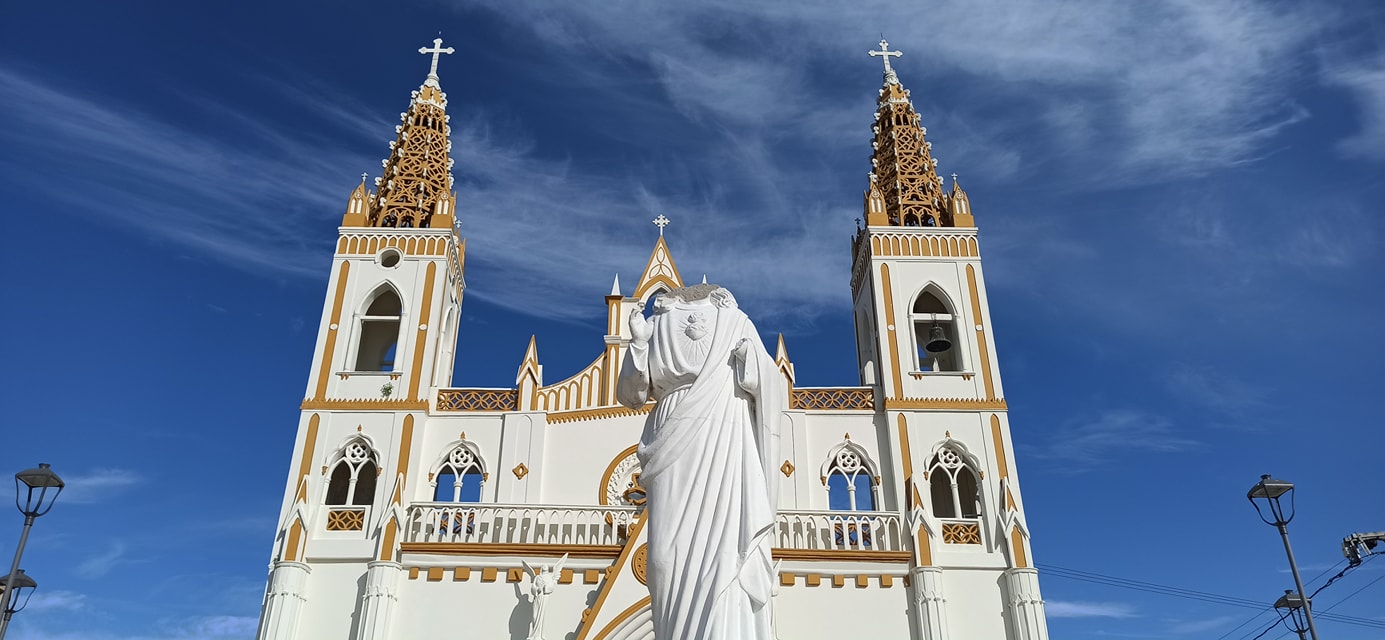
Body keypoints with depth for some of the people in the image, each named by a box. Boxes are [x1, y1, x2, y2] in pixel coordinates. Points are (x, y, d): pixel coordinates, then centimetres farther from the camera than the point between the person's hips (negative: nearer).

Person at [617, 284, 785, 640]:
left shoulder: (736, 323, 17)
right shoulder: (659, 326, 19)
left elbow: (768, 389, 9)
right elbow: (633, 394, 10)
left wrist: (749, 358, -10)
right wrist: (639, 343, -3)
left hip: (725, 451, -1)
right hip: (676, 453, 1)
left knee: (725, 542, -13)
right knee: (672, 547, -9)